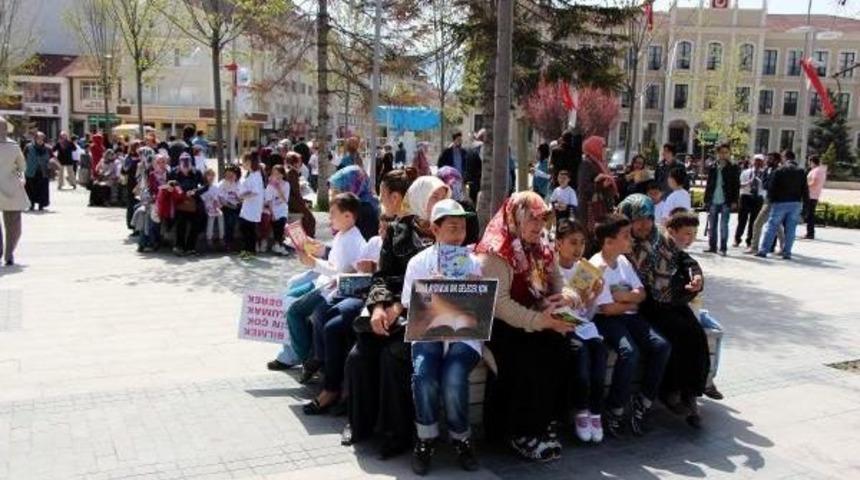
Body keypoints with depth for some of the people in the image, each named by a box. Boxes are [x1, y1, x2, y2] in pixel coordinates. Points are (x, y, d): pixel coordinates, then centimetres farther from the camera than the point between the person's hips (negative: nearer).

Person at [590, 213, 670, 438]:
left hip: (628, 317, 7)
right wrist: (631, 302, 0)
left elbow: (641, 294, 6)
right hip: (605, 319, -7)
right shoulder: (596, 267, -14)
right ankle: (614, 410, -13)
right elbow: (608, 308, -16)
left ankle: (643, 402, -1)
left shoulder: (624, 261, 11)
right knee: (630, 352, -32)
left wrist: (619, 296, -12)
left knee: (662, 346, -14)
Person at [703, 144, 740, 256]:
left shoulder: (733, 168, 0)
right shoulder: (713, 168, 8)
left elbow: (736, 186, -2)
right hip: (713, 201, 4)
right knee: (712, 225, 9)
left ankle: (723, 248, 3)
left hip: (726, 202, -4)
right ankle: (712, 246, 18)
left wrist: (734, 201, -8)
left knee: (723, 226, -2)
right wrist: (706, 200, 7)